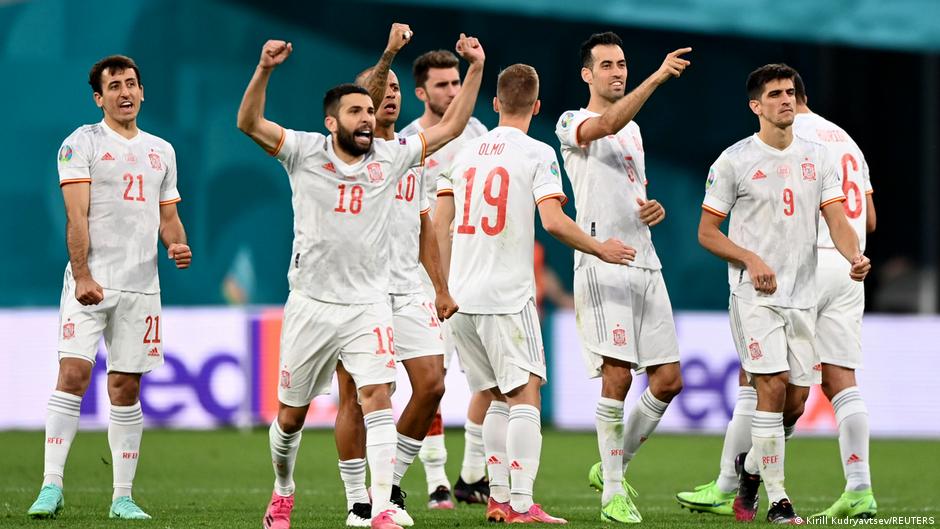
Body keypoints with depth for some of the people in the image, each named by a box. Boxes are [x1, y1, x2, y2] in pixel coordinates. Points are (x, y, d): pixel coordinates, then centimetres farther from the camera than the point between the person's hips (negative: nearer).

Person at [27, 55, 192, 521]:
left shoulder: (161, 151, 17)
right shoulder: (82, 144, 0)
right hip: (91, 281, -4)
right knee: (74, 372, -15)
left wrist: (178, 244, -1)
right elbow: (77, 216, -9)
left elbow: (168, 217, 22)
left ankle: (123, 497, 8)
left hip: (141, 285, 5)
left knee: (126, 387, 5)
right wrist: (82, 276, -19)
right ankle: (52, 485, -14)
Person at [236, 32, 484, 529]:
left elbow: (451, 127, 6)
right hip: (311, 304, -1)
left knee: (377, 399, -16)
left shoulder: (389, 157, 3)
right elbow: (249, 123, -15)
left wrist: (475, 69, -2)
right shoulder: (305, 152, -4)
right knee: (290, 414, 9)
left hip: (368, 305, 1)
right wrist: (265, 70, -30)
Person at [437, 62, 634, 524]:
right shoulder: (537, 155, -5)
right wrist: (600, 249, -1)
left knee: (500, 398, 15)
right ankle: (521, 505, -14)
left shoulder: (464, 152, 11)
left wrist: (442, 287, 25)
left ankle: (498, 499, 13)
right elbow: (554, 222, -15)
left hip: (461, 295, 6)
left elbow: (439, 223, 13)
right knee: (525, 396, -6)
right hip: (508, 295, -6)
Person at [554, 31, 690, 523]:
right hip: (601, 265, -7)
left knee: (668, 380, 3)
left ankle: (614, 466, 20)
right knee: (618, 376, -14)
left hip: (645, 265, 7)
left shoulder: (634, 130, 22)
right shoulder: (572, 124, -1)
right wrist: (658, 77, -33)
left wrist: (654, 209, 9)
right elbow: (610, 123, -24)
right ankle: (612, 492, -6)